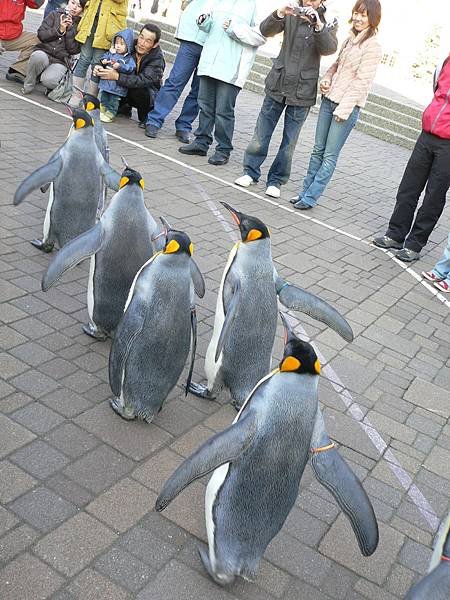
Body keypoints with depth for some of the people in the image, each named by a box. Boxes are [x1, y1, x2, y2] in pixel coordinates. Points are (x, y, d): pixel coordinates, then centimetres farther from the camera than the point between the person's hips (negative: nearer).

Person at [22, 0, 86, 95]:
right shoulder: (55, 14, 9)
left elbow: (73, 50, -4)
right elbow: (41, 35, 1)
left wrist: (70, 29, -11)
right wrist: (59, 30, -10)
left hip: (60, 62, -1)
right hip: (44, 52, 2)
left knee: (48, 80, -33)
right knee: (38, 56, -37)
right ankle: (28, 86, -13)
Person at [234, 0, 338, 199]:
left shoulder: (328, 23, 1)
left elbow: (329, 48, -18)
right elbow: (266, 30, -12)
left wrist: (318, 25, -35)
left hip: (302, 93, -1)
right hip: (277, 86, 1)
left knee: (289, 141, 4)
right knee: (261, 135, 5)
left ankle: (275, 180, 17)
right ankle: (251, 172, 21)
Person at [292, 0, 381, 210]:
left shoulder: (372, 47, -10)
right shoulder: (349, 39, 11)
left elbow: (361, 81, -14)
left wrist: (344, 109, -17)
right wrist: (326, 78, 3)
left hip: (348, 107, -7)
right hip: (329, 99, 7)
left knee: (330, 155, -1)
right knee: (318, 149, 11)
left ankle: (310, 198, 3)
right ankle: (306, 191, 19)